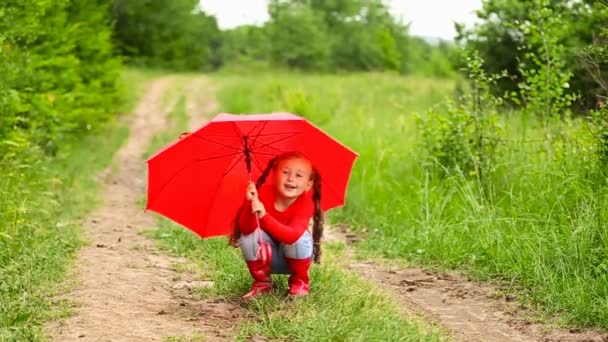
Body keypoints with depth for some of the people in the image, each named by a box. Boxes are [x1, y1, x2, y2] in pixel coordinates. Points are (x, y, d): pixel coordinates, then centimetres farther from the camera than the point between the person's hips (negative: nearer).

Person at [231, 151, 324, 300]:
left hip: (294, 257, -1)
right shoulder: (264, 192, -24)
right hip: (268, 256, 1)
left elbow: (292, 235, -44)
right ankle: (262, 282, -4)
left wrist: (264, 216, -57)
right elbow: (246, 229, -33)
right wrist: (251, 203, -52)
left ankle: (300, 282, -3)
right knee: (248, 236, -27)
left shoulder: (306, 203, -27)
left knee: (300, 237, -32)